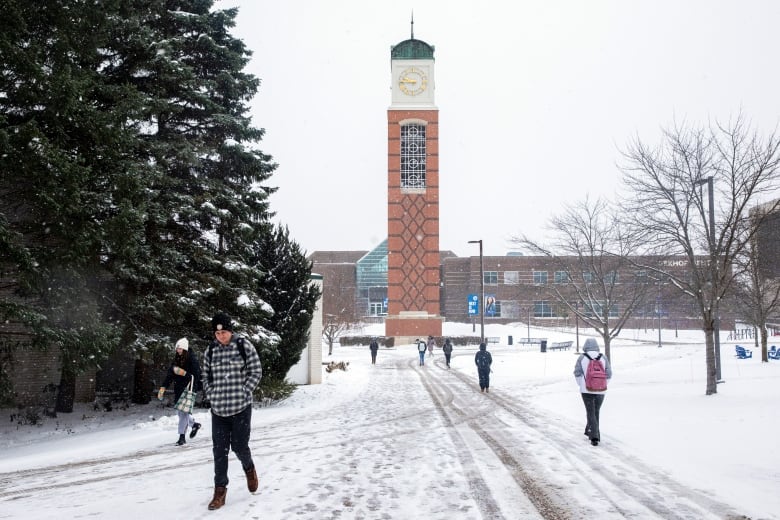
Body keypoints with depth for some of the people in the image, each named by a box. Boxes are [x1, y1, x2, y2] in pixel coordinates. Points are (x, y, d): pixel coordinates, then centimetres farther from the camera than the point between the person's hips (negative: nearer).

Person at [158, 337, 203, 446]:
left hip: (189, 388, -7)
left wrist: (184, 373, -25)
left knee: (183, 411, -9)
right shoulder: (175, 360, 10)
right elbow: (169, 374, 7)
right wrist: (163, 387, -2)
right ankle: (194, 424, 36)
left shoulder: (192, 359, -9)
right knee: (179, 412, 13)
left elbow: (196, 375, -13)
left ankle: (182, 437, -2)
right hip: (178, 389, 7)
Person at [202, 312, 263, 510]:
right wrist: (210, 394, 0)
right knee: (220, 450, 5)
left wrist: (243, 392, -10)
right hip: (218, 409, 3)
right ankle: (220, 490, 16)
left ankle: (249, 468, 34)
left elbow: (256, 371, -4)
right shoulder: (210, 350, 3)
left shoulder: (244, 345, -7)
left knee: (239, 446, 2)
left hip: (241, 407, -3)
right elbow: (206, 376, 14)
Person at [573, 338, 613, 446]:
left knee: (591, 413, 3)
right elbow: (608, 374, 0)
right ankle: (589, 431, 33)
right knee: (596, 411, 20)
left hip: (587, 390, -2)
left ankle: (594, 437, -10)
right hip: (600, 391, 2)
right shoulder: (603, 358, 0)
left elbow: (577, 373, -6)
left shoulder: (582, 358, -5)